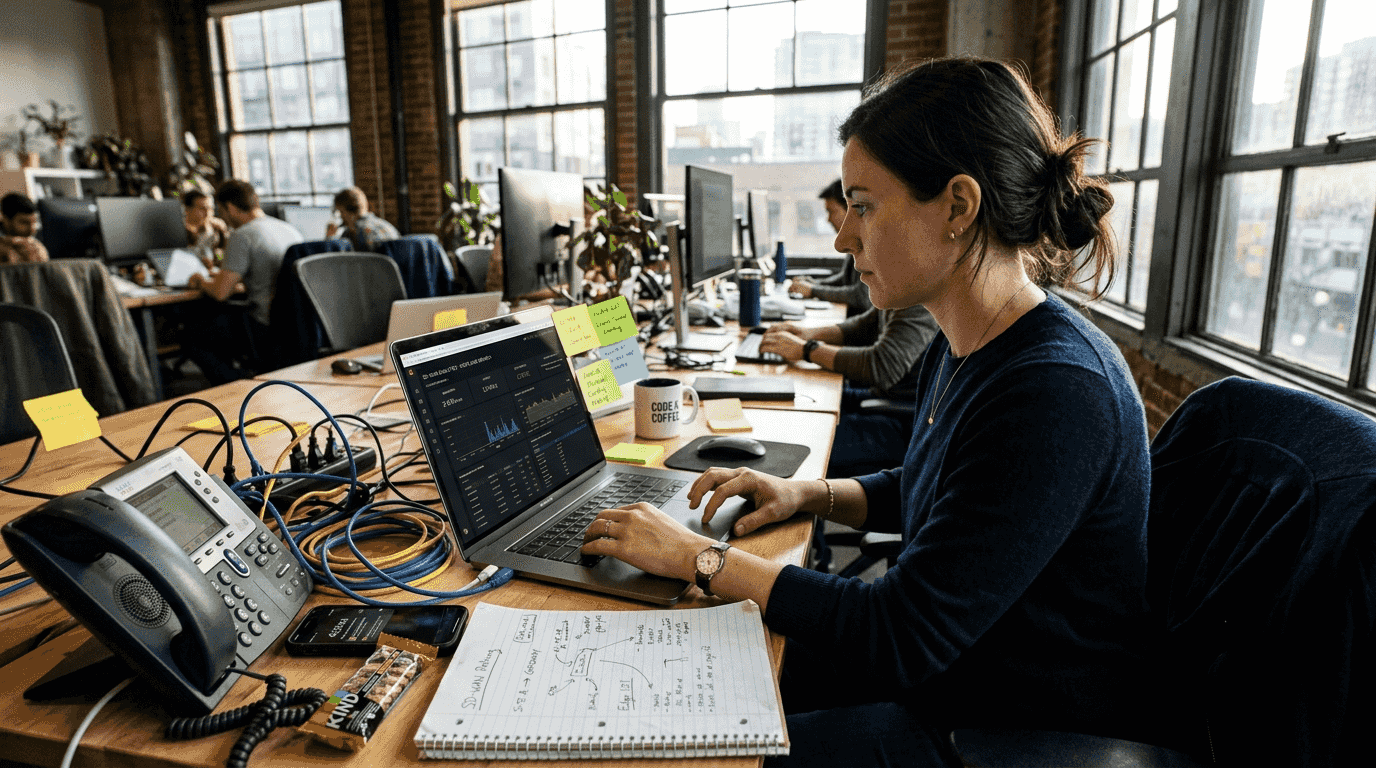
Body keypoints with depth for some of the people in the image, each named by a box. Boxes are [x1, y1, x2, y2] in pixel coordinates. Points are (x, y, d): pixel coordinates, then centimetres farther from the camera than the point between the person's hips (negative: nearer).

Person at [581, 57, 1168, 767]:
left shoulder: (1056, 393, -30)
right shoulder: (961, 350, -1)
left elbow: (901, 638, -28)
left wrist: (698, 558, -22)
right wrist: (809, 494, 1)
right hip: (946, 669, 8)